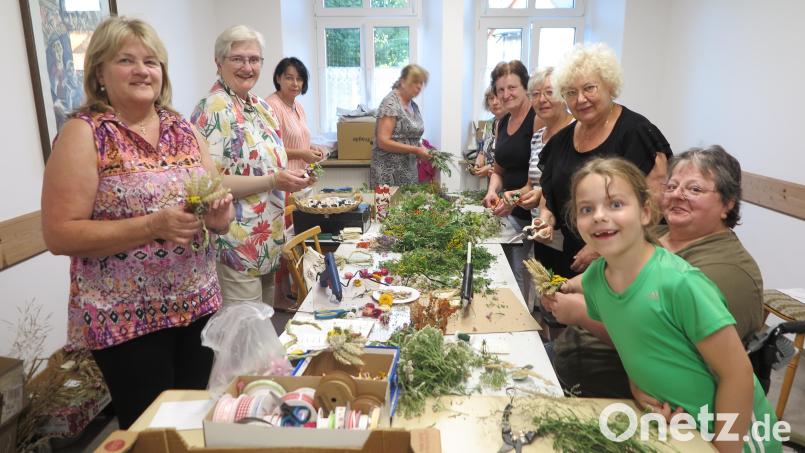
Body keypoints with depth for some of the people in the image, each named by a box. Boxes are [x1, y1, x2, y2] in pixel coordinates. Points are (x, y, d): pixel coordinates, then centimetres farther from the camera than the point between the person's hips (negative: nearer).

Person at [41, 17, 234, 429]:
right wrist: (153, 226, -24)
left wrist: (219, 215, -13)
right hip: (126, 318, -4)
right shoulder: (84, 134, -9)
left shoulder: (183, 130, 5)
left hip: (199, 305, 5)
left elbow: (219, 214, 10)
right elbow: (59, 234, -14)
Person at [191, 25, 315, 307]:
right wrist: (273, 181, -24)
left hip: (269, 241, 9)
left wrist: (293, 177, 1)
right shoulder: (214, 110, -15)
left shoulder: (262, 107, 11)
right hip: (238, 248, -8)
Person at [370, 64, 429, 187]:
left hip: (409, 171, 7)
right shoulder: (390, 103, -10)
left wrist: (422, 148, 1)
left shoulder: (414, 106, 13)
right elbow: (383, 142, -17)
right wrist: (416, 150, -18)